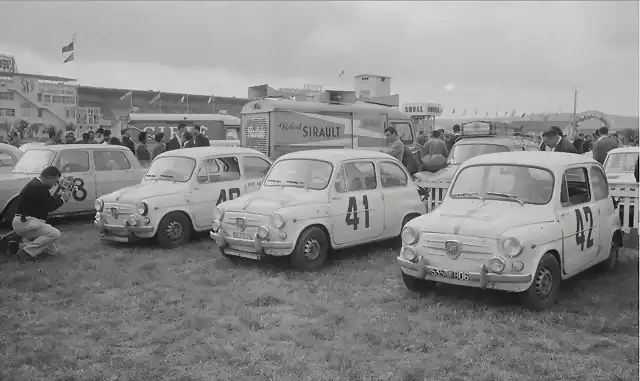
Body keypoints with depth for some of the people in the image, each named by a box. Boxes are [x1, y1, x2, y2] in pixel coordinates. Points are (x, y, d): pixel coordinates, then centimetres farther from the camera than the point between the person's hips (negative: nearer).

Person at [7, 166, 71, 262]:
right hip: (24, 222, -10)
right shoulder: (38, 187, -19)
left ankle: (18, 246, 10)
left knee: (53, 250, 6)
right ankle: (26, 252, -15)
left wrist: (61, 196, 4)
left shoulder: (37, 184, 14)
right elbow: (49, 207, -18)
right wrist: (62, 198, -5)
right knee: (55, 234, -24)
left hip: (27, 221, 10)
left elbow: (49, 201, 17)